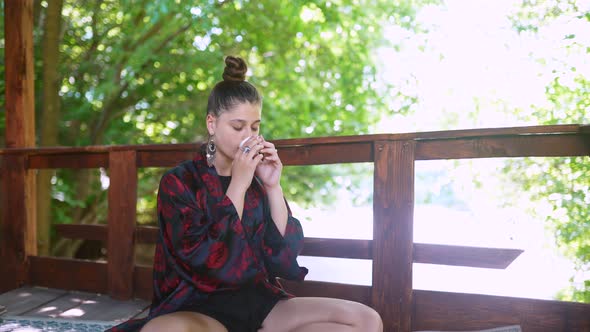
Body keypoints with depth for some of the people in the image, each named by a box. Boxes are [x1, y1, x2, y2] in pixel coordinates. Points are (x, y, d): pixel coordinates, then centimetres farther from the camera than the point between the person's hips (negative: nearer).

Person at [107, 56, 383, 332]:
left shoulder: (257, 180, 9)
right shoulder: (178, 182, -2)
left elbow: (285, 260, 1)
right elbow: (209, 262, -15)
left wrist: (273, 187, -7)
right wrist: (237, 185, -15)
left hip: (259, 302, 5)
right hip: (198, 307, -4)